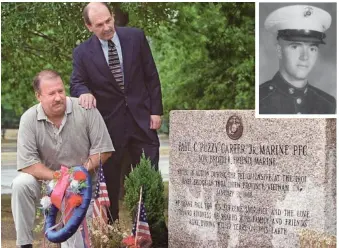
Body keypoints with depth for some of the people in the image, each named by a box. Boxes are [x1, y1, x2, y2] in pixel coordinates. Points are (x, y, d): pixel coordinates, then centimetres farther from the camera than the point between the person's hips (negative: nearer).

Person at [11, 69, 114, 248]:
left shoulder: (86, 110, -14)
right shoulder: (29, 119, -13)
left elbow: (103, 150, -10)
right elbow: (27, 163, -16)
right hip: (46, 178, 1)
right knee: (20, 185, -28)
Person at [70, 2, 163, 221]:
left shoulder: (136, 37, -1)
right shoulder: (83, 53, -3)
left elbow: (152, 76, 3)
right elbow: (76, 84, -4)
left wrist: (156, 110, -1)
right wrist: (85, 93, -29)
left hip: (142, 118, 1)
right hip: (109, 123, 0)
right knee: (109, 179, 7)